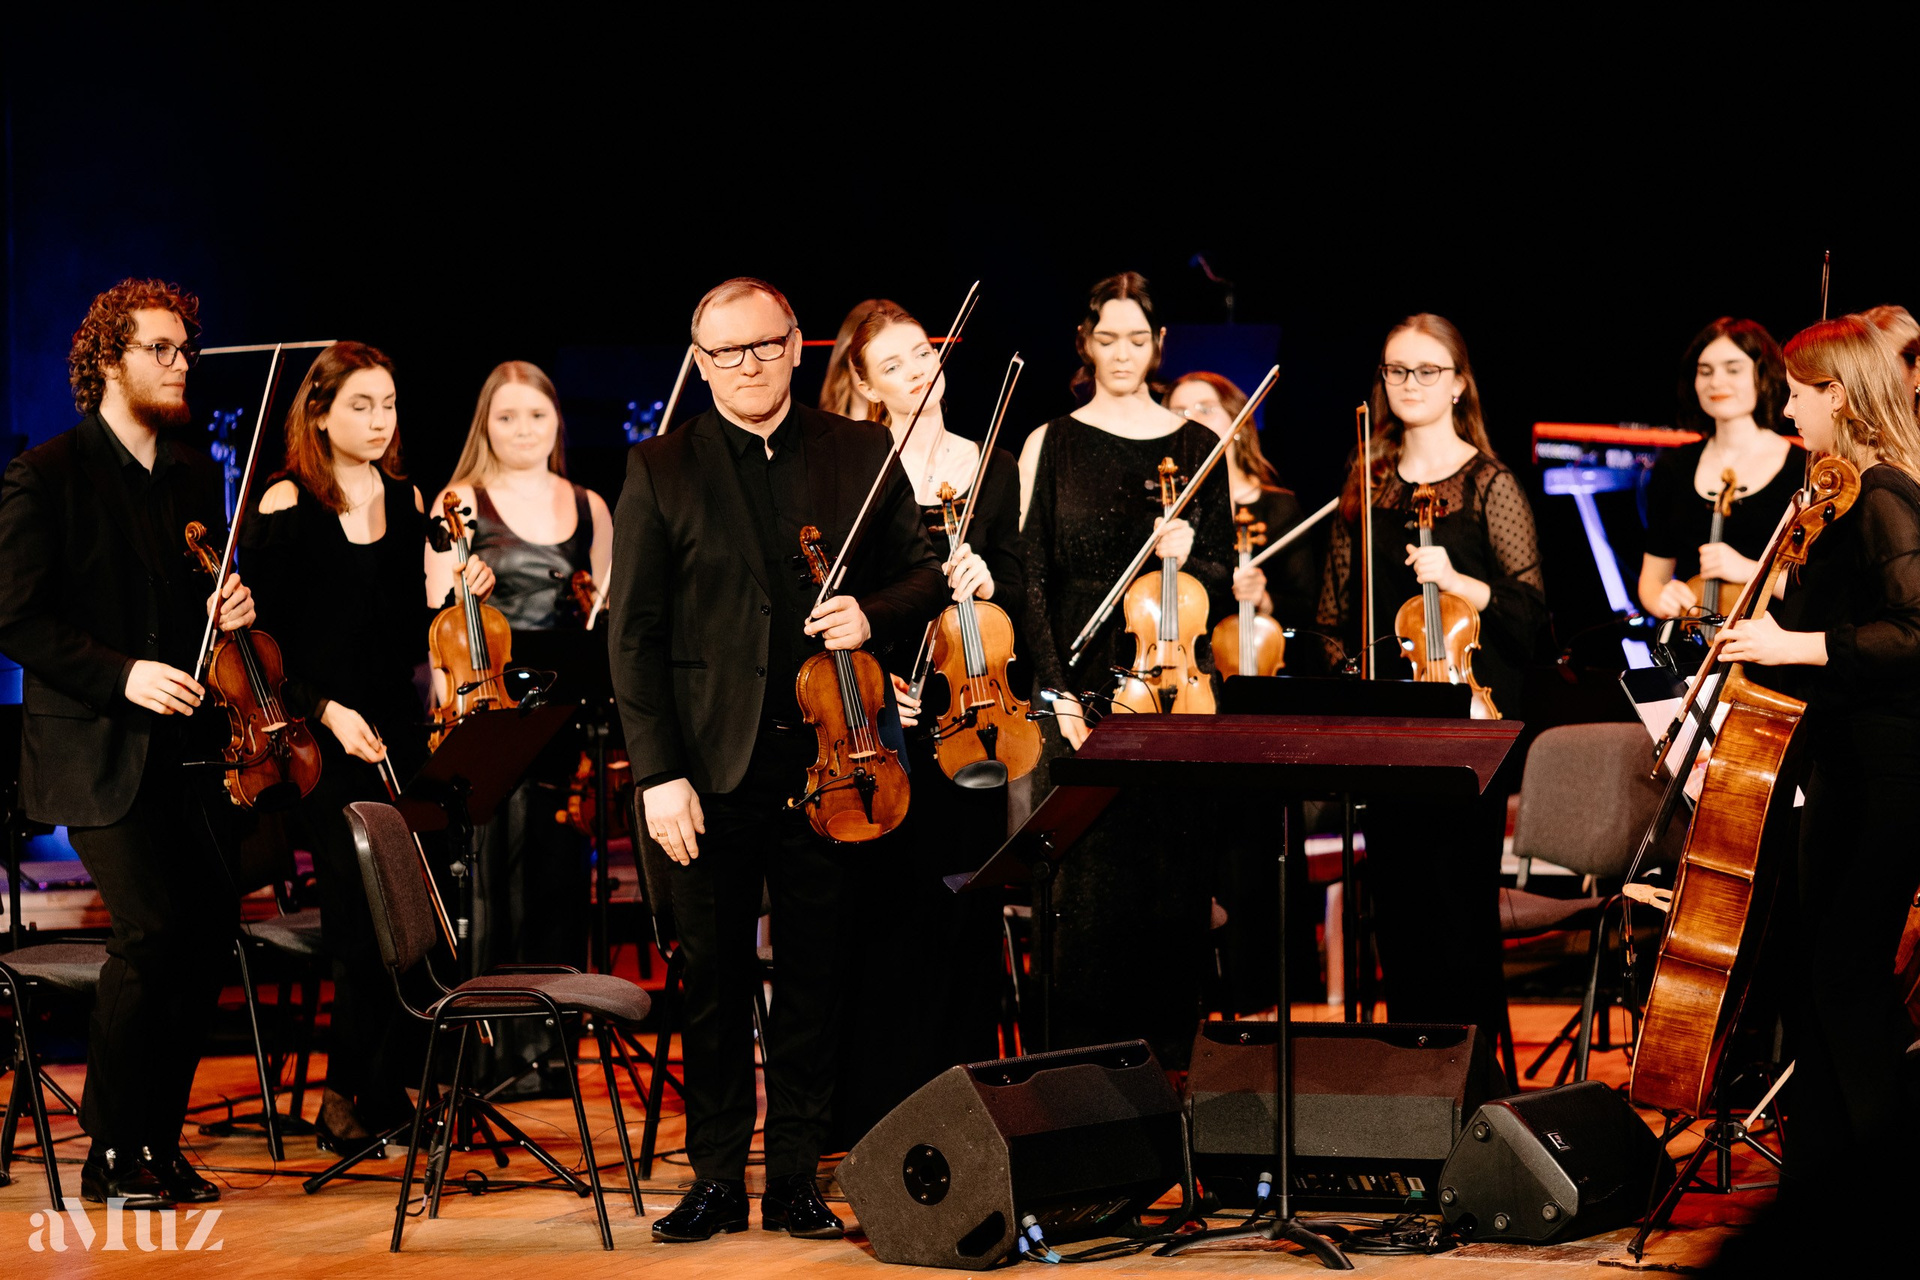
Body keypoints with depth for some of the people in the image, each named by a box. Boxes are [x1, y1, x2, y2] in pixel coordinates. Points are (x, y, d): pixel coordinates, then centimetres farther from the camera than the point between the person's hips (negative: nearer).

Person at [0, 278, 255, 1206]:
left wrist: (231, 606, 4)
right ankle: (111, 1155, -2)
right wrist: (121, 674, -19)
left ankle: (159, 1140, 12)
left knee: (209, 930, -1)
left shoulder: (197, 475, 16)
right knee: (152, 929, -16)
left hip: (190, 744, 7)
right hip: (99, 749, -6)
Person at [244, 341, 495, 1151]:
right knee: (362, 923, -9)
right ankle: (347, 1092, 6)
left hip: (398, 735, 5)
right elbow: (260, 638, -5)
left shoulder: (408, 504, 12)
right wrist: (326, 710, -14)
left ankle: (384, 1090, 9)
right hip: (322, 744, -5)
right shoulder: (286, 507, -3)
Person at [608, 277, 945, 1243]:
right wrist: (657, 772, -9)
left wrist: (873, 614, -10)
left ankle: (795, 1180, 16)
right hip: (713, 768, -1)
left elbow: (924, 579, 14)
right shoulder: (661, 471, 2)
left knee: (815, 979, 6)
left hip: (824, 759, 1)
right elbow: (633, 630, -2)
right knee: (713, 982, 6)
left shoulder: (863, 456, 7)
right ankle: (717, 1180, 15)